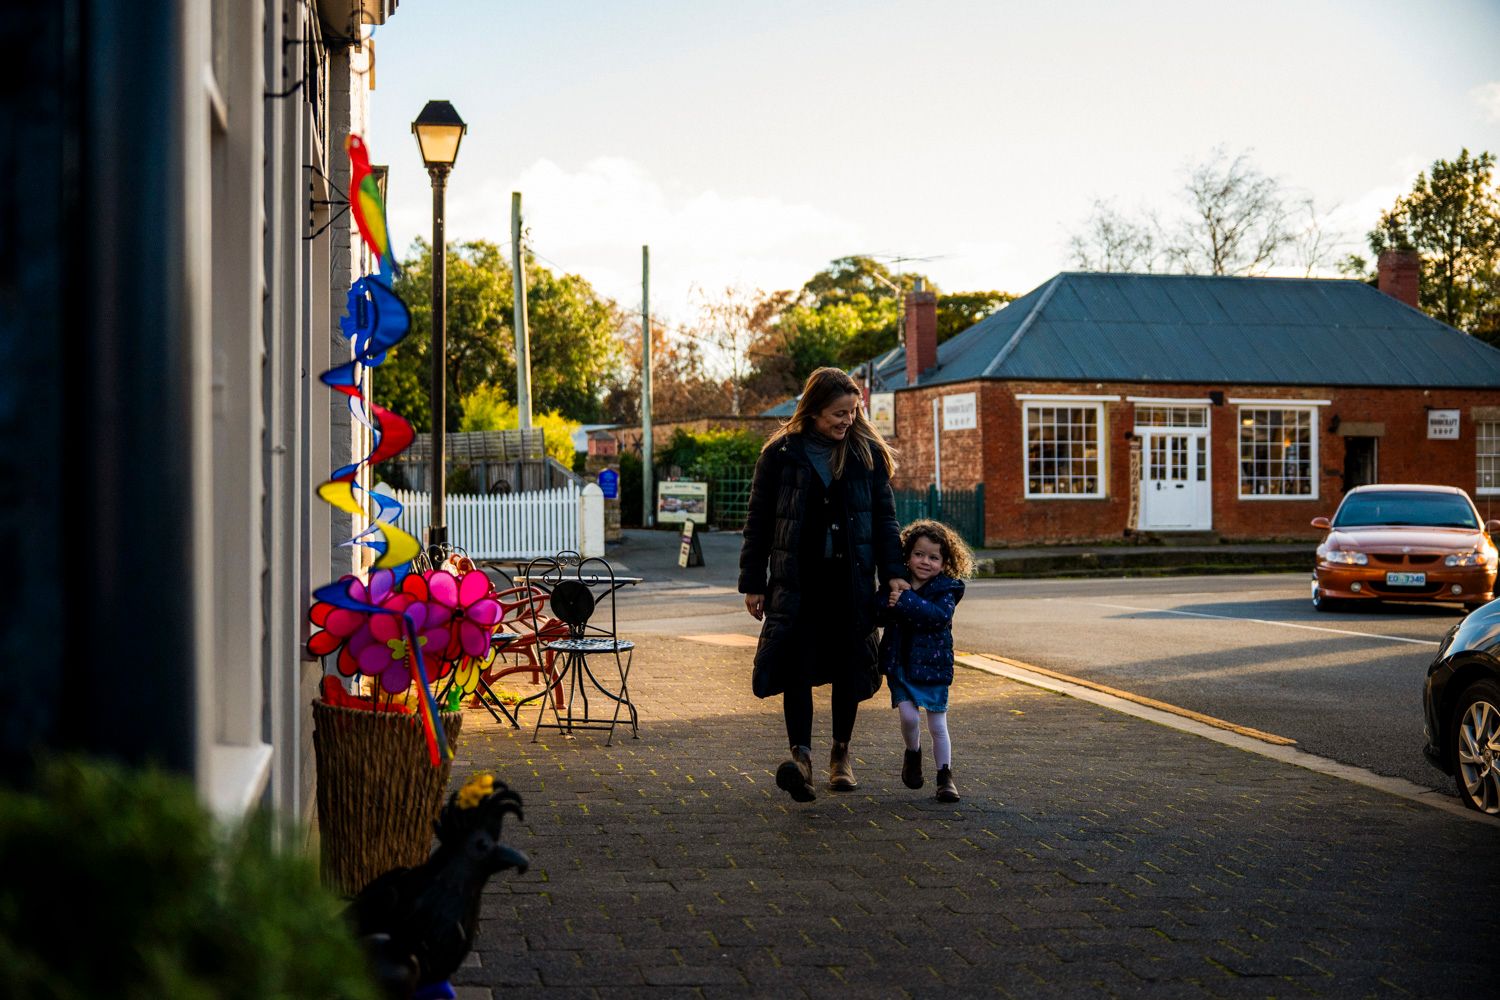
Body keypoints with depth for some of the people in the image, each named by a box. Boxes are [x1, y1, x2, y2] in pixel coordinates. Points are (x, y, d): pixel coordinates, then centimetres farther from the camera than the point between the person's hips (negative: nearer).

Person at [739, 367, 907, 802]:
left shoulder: (867, 453, 6)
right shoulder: (781, 453, 0)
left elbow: (884, 517, 9)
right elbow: (759, 521, 4)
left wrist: (893, 571, -2)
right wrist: (753, 583, 2)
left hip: (852, 578, 2)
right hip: (797, 579, -2)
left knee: (848, 665, 7)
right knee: (797, 664, -13)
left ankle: (841, 754, 21)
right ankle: (801, 755, -18)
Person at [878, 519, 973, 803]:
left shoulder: (946, 590, -6)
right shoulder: (896, 586, 3)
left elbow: (939, 615, -25)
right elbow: (878, 616, 3)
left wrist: (905, 602, -31)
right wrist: (884, 605, -20)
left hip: (932, 666, -1)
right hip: (900, 665, 2)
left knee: (938, 726, 4)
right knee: (909, 716, -11)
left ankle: (945, 777, 17)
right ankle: (912, 754, 20)